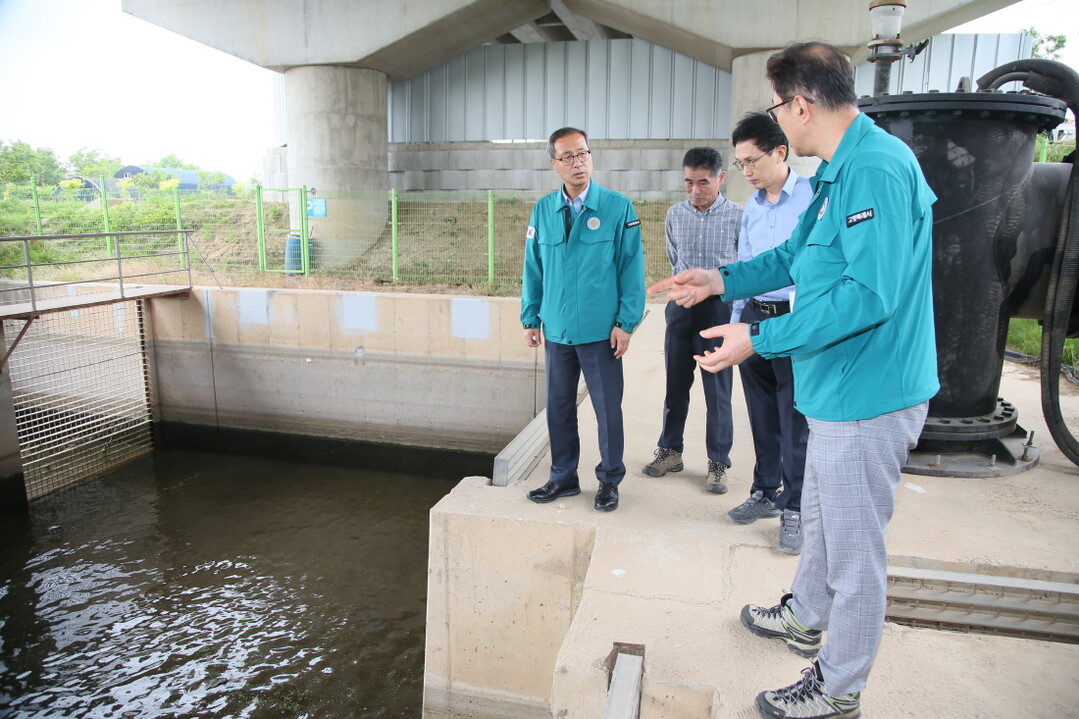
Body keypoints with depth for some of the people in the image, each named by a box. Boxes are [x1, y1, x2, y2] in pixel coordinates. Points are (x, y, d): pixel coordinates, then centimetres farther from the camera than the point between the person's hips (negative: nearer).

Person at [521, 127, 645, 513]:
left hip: (602, 331, -3)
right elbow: (533, 269, 9)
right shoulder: (542, 210, 5)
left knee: (608, 408, 7)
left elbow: (632, 267, -5)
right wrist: (530, 318, 7)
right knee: (559, 407, 13)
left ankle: (609, 480, 26)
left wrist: (626, 322, -9)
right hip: (556, 329, 3)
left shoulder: (618, 207, -4)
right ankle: (563, 477, 29)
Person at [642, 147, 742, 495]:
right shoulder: (675, 214, 4)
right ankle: (670, 451, 26)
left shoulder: (738, 216, -7)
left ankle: (718, 462, 16)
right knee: (676, 385, 12)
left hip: (719, 308, -3)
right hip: (681, 306, 4)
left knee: (717, 391, 3)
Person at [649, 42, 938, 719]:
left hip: (868, 394, -10)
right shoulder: (840, 169, 11)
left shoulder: (876, 167, -23)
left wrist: (760, 337, -26)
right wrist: (722, 280, 17)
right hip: (842, 389, 11)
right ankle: (804, 618, 49)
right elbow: (796, 254, 21)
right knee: (821, 517, 26)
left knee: (854, 548, 6)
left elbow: (871, 293, -30)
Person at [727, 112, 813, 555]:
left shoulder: (814, 196, -7)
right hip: (754, 319, 6)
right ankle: (766, 493, 30)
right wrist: (736, 323, 17)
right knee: (762, 417, 14)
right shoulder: (751, 207, 13)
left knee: (795, 423, 1)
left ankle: (795, 509, 15)